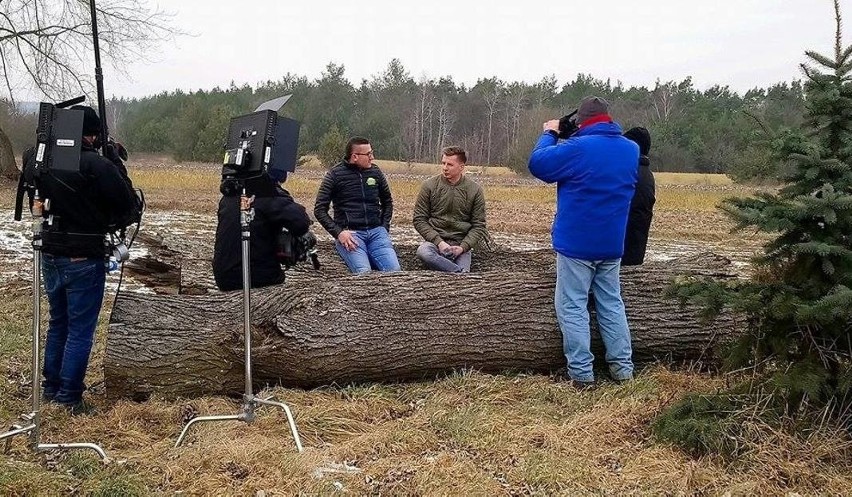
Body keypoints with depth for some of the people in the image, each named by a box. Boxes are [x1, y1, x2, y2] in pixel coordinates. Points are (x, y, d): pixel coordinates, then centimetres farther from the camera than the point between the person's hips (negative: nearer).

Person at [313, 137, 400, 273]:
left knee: (394, 270, -17)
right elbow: (320, 209, -1)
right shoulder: (335, 174, 0)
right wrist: (338, 233, -12)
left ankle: (370, 257, 8)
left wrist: (384, 227, 12)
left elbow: (387, 202, 25)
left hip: (376, 231, 4)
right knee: (363, 272, -27)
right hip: (350, 233, -3)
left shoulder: (375, 171, 10)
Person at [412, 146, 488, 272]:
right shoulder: (429, 186, 2)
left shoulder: (475, 190, 3)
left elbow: (478, 226, 5)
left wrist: (463, 247, -12)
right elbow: (419, 220, 2)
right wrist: (438, 242, -11)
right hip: (436, 241, 1)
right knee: (423, 252, -36)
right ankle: (460, 271, -30)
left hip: (462, 244, -1)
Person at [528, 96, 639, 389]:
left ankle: (581, 373, 0)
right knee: (611, 303, 16)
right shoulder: (632, 149, 4)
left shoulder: (578, 147, -17)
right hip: (611, 244, 6)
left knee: (572, 307, 1)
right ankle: (623, 368, 17)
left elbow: (537, 164, -10)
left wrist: (549, 134, 6)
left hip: (576, 243, -6)